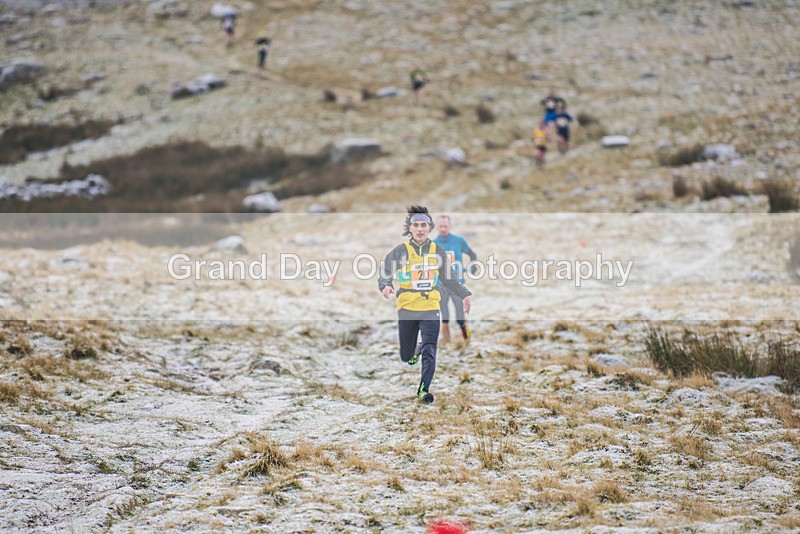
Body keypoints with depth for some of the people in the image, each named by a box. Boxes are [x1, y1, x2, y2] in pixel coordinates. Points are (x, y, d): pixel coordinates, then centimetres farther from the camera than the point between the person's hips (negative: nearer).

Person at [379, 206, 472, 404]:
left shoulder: (437, 251, 7)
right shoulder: (401, 251, -1)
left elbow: (448, 278, 19)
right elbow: (385, 273, -2)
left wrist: (464, 294, 12)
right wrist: (385, 285, -24)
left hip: (430, 307, 1)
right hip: (406, 308, -1)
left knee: (429, 352, -14)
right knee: (406, 357, 6)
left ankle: (424, 389, -11)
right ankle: (416, 349, 40)